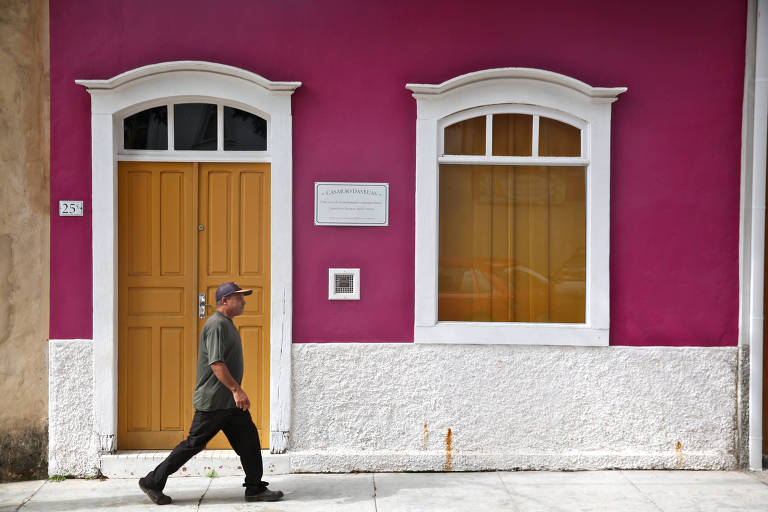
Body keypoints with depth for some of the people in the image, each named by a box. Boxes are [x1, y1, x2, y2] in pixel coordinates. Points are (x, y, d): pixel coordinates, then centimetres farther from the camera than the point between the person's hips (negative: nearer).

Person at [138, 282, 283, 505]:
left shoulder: (227, 324, 16)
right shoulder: (217, 325, -16)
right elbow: (216, 363, -25)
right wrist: (237, 390, -27)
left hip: (230, 401, 10)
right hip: (213, 401, -10)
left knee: (249, 440, 6)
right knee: (194, 444, -1)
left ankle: (255, 489, 13)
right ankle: (152, 482, 11)